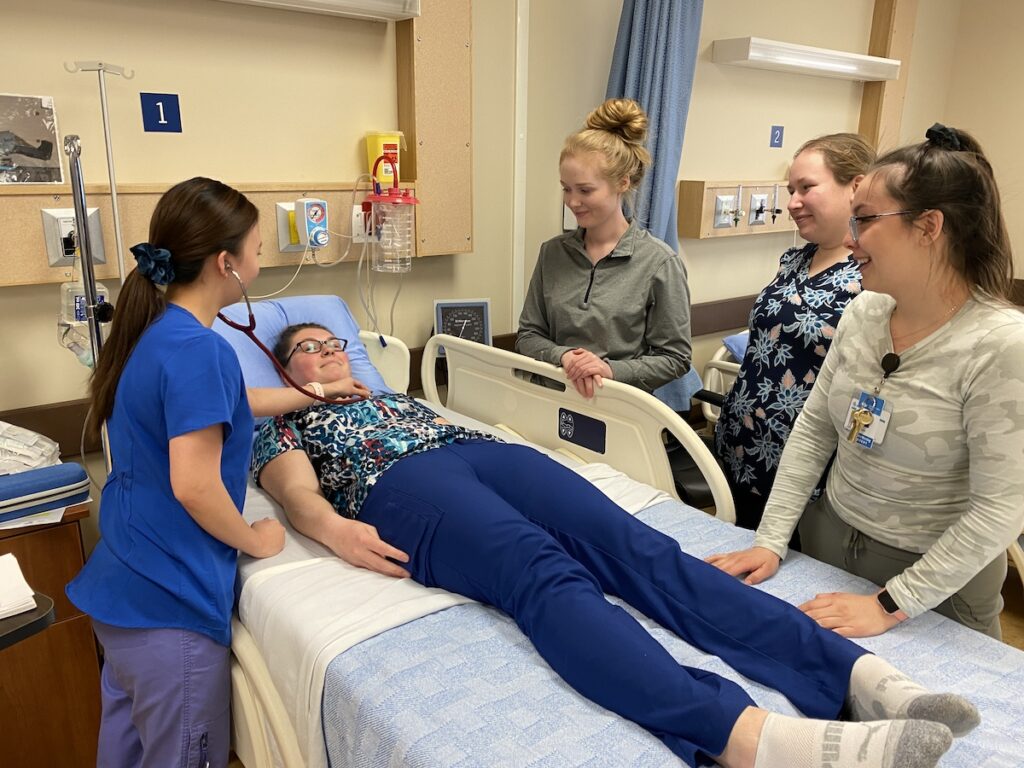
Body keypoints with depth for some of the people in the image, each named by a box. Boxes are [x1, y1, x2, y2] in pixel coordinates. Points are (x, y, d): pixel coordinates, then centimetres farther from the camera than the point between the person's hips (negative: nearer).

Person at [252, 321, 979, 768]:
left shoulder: (393, 393, 42)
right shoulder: (285, 425, 27)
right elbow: (297, 491, 7)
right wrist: (334, 528, -16)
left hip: (485, 452, 5)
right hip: (403, 485, -5)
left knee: (637, 545, -23)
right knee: (547, 575, -36)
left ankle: (859, 670, -38)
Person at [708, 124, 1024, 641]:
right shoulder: (864, 311, -5)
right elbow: (813, 428, -1)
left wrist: (890, 606, -20)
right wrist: (771, 539, -6)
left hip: (934, 580, -5)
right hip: (827, 541, 6)